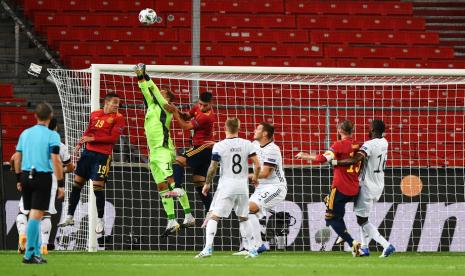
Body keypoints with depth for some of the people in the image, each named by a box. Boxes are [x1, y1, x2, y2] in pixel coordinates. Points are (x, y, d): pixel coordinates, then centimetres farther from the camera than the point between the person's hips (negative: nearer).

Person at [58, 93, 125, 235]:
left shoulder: (118, 118, -5)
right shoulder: (94, 114, 11)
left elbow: (113, 138, -12)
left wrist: (92, 139, -14)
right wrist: (81, 142, 7)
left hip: (102, 155, -5)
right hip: (88, 152, 5)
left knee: (98, 186, -9)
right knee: (77, 183, 7)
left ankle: (100, 220, 6)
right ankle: (70, 217, 16)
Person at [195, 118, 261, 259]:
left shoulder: (219, 146, -7)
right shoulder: (247, 144, 0)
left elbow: (213, 168, -5)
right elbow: (257, 165, -1)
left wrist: (207, 183, 10)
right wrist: (255, 177, 19)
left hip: (226, 187, -3)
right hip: (242, 187, 3)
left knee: (213, 217, 0)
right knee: (243, 218, 17)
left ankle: (208, 247, -13)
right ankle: (252, 250, 16)